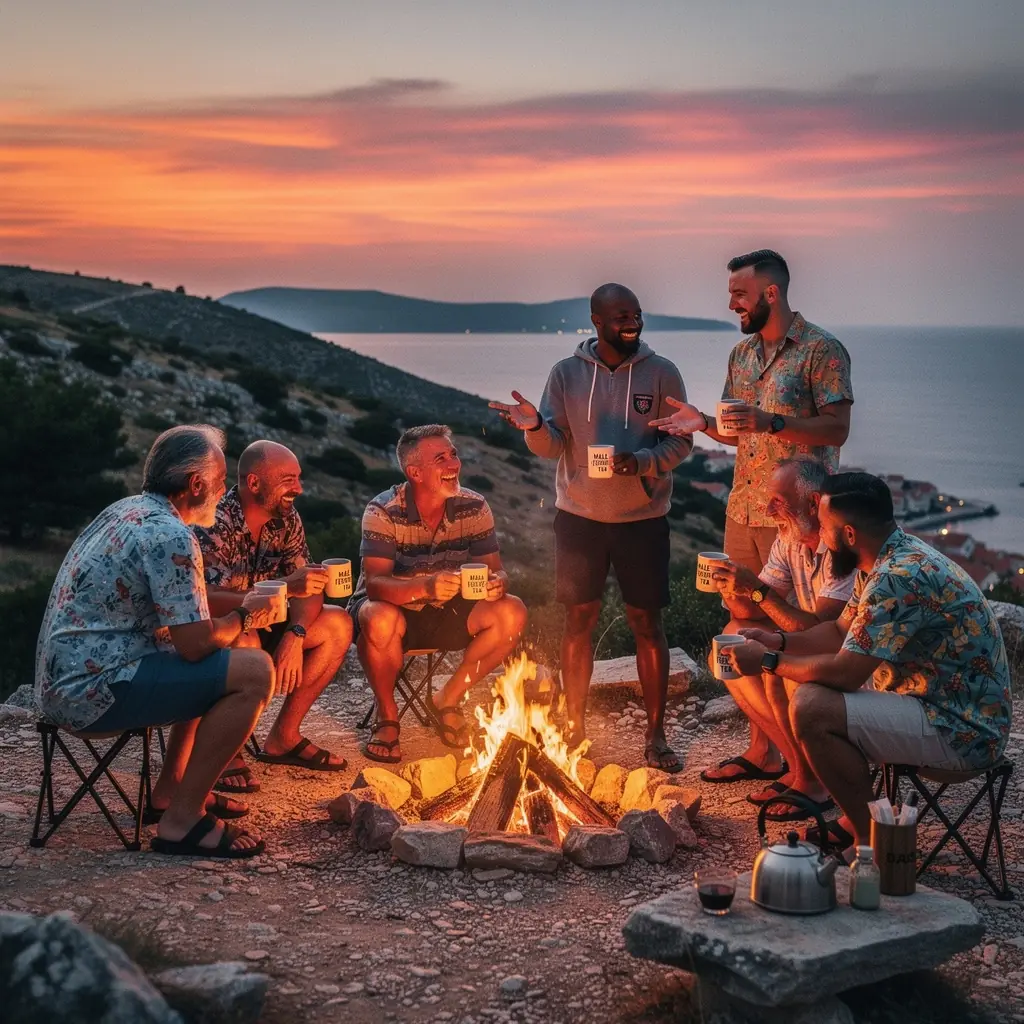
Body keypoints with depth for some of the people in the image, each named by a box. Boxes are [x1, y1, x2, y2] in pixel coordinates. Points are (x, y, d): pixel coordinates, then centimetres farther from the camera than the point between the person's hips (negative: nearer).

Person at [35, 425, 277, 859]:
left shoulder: (125, 511, 13)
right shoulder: (170, 535, -17)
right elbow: (195, 644, -19)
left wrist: (240, 606, 12)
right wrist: (244, 617, 0)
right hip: (92, 690, -10)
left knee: (215, 668, 24)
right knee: (254, 672, -15)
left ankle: (171, 789, 23)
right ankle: (181, 821, -10)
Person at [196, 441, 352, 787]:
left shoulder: (286, 519, -2)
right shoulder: (213, 523, -25)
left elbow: (308, 590, -4)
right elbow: (208, 601, -38)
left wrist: (295, 634, -25)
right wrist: (284, 587, -44)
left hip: (259, 624, 8)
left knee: (338, 624, -6)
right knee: (244, 642, -39)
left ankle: (283, 736, 2)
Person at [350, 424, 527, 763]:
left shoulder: (474, 507, -7)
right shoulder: (383, 512, -19)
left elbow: (496, 571, -7)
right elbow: (374, 583, -29)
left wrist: (497, 583, -33)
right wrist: (426, 587, -49)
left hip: (445, 614, 4)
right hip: (395, 610, -4)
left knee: (512, 613, -20)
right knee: (380, 619, -40)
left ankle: (449, 698, -1)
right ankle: (387, 716, -12)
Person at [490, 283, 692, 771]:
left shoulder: (661, 372, -2)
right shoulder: (566, 373, 1)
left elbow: (681, 441, -2)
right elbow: (553, 445, 0)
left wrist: (640, 463, -20)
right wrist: (534, 426, -22)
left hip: (643, 516, -1)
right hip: (579, 515, 1)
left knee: (647, 623, 4)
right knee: (579, 619, 7)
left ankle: (656, 734, 15)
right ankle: (573, 727, 21)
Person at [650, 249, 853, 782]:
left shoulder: (821, 350, -8)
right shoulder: (741, 354, 14)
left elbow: (837, 430, -13)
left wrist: (772, 422, -24)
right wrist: (705, 423, 1)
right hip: (742, 512, 7)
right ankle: (762, 751, 22)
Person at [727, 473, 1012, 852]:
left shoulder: (900, 578, -25)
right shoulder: (888, 559, 6)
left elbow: (845, 672, -24)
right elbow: (841, 631, 19)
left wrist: (768, 661, -11)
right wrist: (777, 641, 6)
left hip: (964, 731, -10)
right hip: (943, 706, 11)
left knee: (811, 709, -22)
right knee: (810, 692, 14)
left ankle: (872, 842, -7)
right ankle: (855, 821, 18)